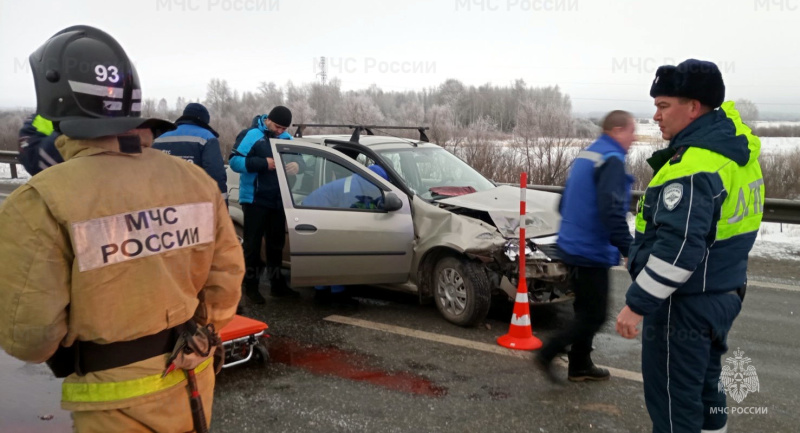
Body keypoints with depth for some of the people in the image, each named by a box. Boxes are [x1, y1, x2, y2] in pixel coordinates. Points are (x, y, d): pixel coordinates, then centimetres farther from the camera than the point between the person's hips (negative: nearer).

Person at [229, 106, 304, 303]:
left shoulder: (286, 138, 9)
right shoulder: (251, 135, -10)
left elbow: (300, 159, 11)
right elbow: (234, 161, -16)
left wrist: (296, 165, -14)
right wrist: (263, 163, -27)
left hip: (278, 200, 6)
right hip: (255, 200, -6)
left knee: (276, 243, 13)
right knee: (253, 244, -1)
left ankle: (277, 284, 24)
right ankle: (251, 287, 8)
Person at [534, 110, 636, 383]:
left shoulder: (585, 156, 12)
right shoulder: (612, 160, -16)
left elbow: (563, 204, 18)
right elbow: (611, 212, -26)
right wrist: (629, 250, -24)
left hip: (575, 246, 10)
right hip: (592, 252, -10)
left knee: (586, 310, 19)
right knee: (594, 315, 1)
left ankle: (580, 366, 28)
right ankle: (547, 354, 3)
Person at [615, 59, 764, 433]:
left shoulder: (692, 167, -24)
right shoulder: (736, 148, 3)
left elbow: (678, 248, -29)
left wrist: (637, 304, -24)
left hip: (683, 305, -10)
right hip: (722, 294, 10)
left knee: (672, 398, 2)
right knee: (703, 385, 23)